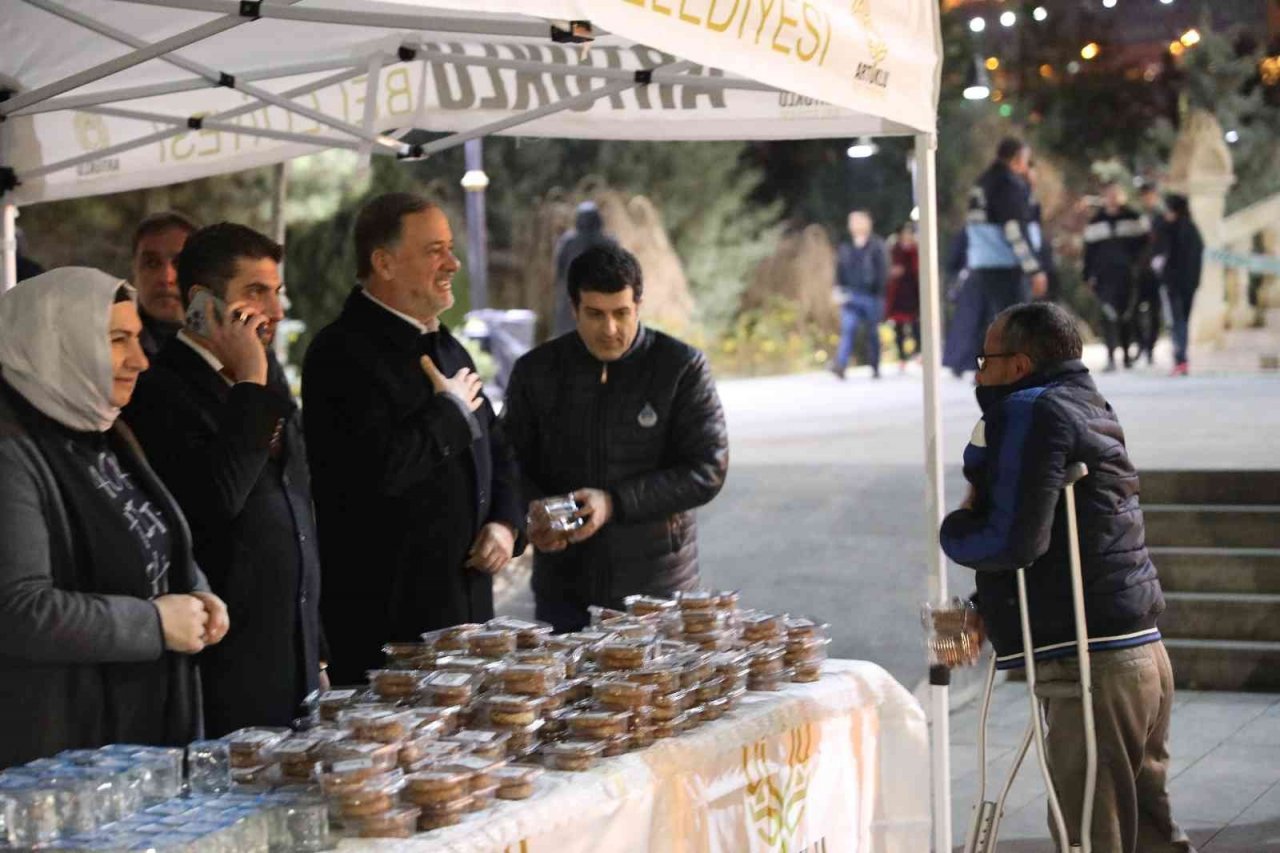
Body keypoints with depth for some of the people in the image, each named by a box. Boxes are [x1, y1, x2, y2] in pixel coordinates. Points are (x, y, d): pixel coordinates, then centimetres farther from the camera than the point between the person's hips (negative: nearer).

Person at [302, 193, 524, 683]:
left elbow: (496, 453, 26)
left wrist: (507, 523, 7)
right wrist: (451, 410, -10)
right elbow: (382, 468, -25)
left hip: (467, 600, 8)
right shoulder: (342, 353, -12)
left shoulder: (446, 347, 17)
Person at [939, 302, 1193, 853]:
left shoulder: (1030, 412, -11)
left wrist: (954, 531, 0)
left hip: (1091, 668, -10)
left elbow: (1012, 540, -21)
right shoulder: (1090, 411, 18)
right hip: (1142, 653, 10)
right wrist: (982, 611, 13)